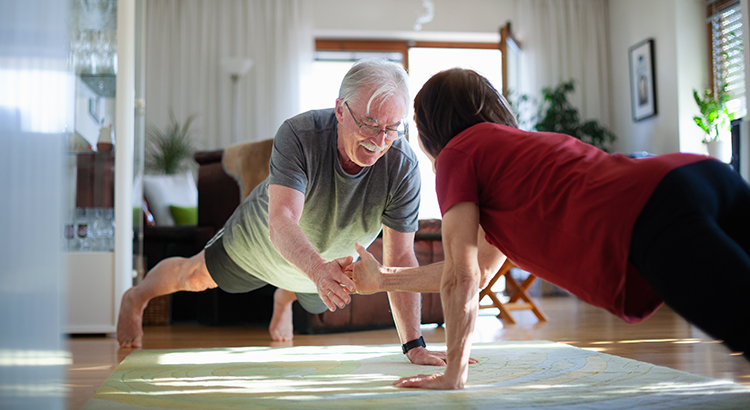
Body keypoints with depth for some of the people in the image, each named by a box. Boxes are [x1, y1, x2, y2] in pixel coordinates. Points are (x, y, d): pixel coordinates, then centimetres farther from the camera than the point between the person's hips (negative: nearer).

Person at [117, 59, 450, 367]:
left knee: (316, 302, 33)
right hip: (262, 242, -2)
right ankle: (136, 297, 53)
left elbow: (400, 258, -33)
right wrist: (319, 270, -73)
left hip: (331, 262, 3)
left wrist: (414, 346, -38)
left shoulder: (402, 167, -35)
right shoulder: (297, 135, -41)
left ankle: (283, 299, 71)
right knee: (194, 277, 19)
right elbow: (281, 221, -52)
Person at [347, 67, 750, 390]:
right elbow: (478, 271, 42)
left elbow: (459, 279, 9)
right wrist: (383, 278, 50)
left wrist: (453, 373, 19)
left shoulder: (457, 152, 13)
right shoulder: (517, 146, 38)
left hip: (655, 217, -9)